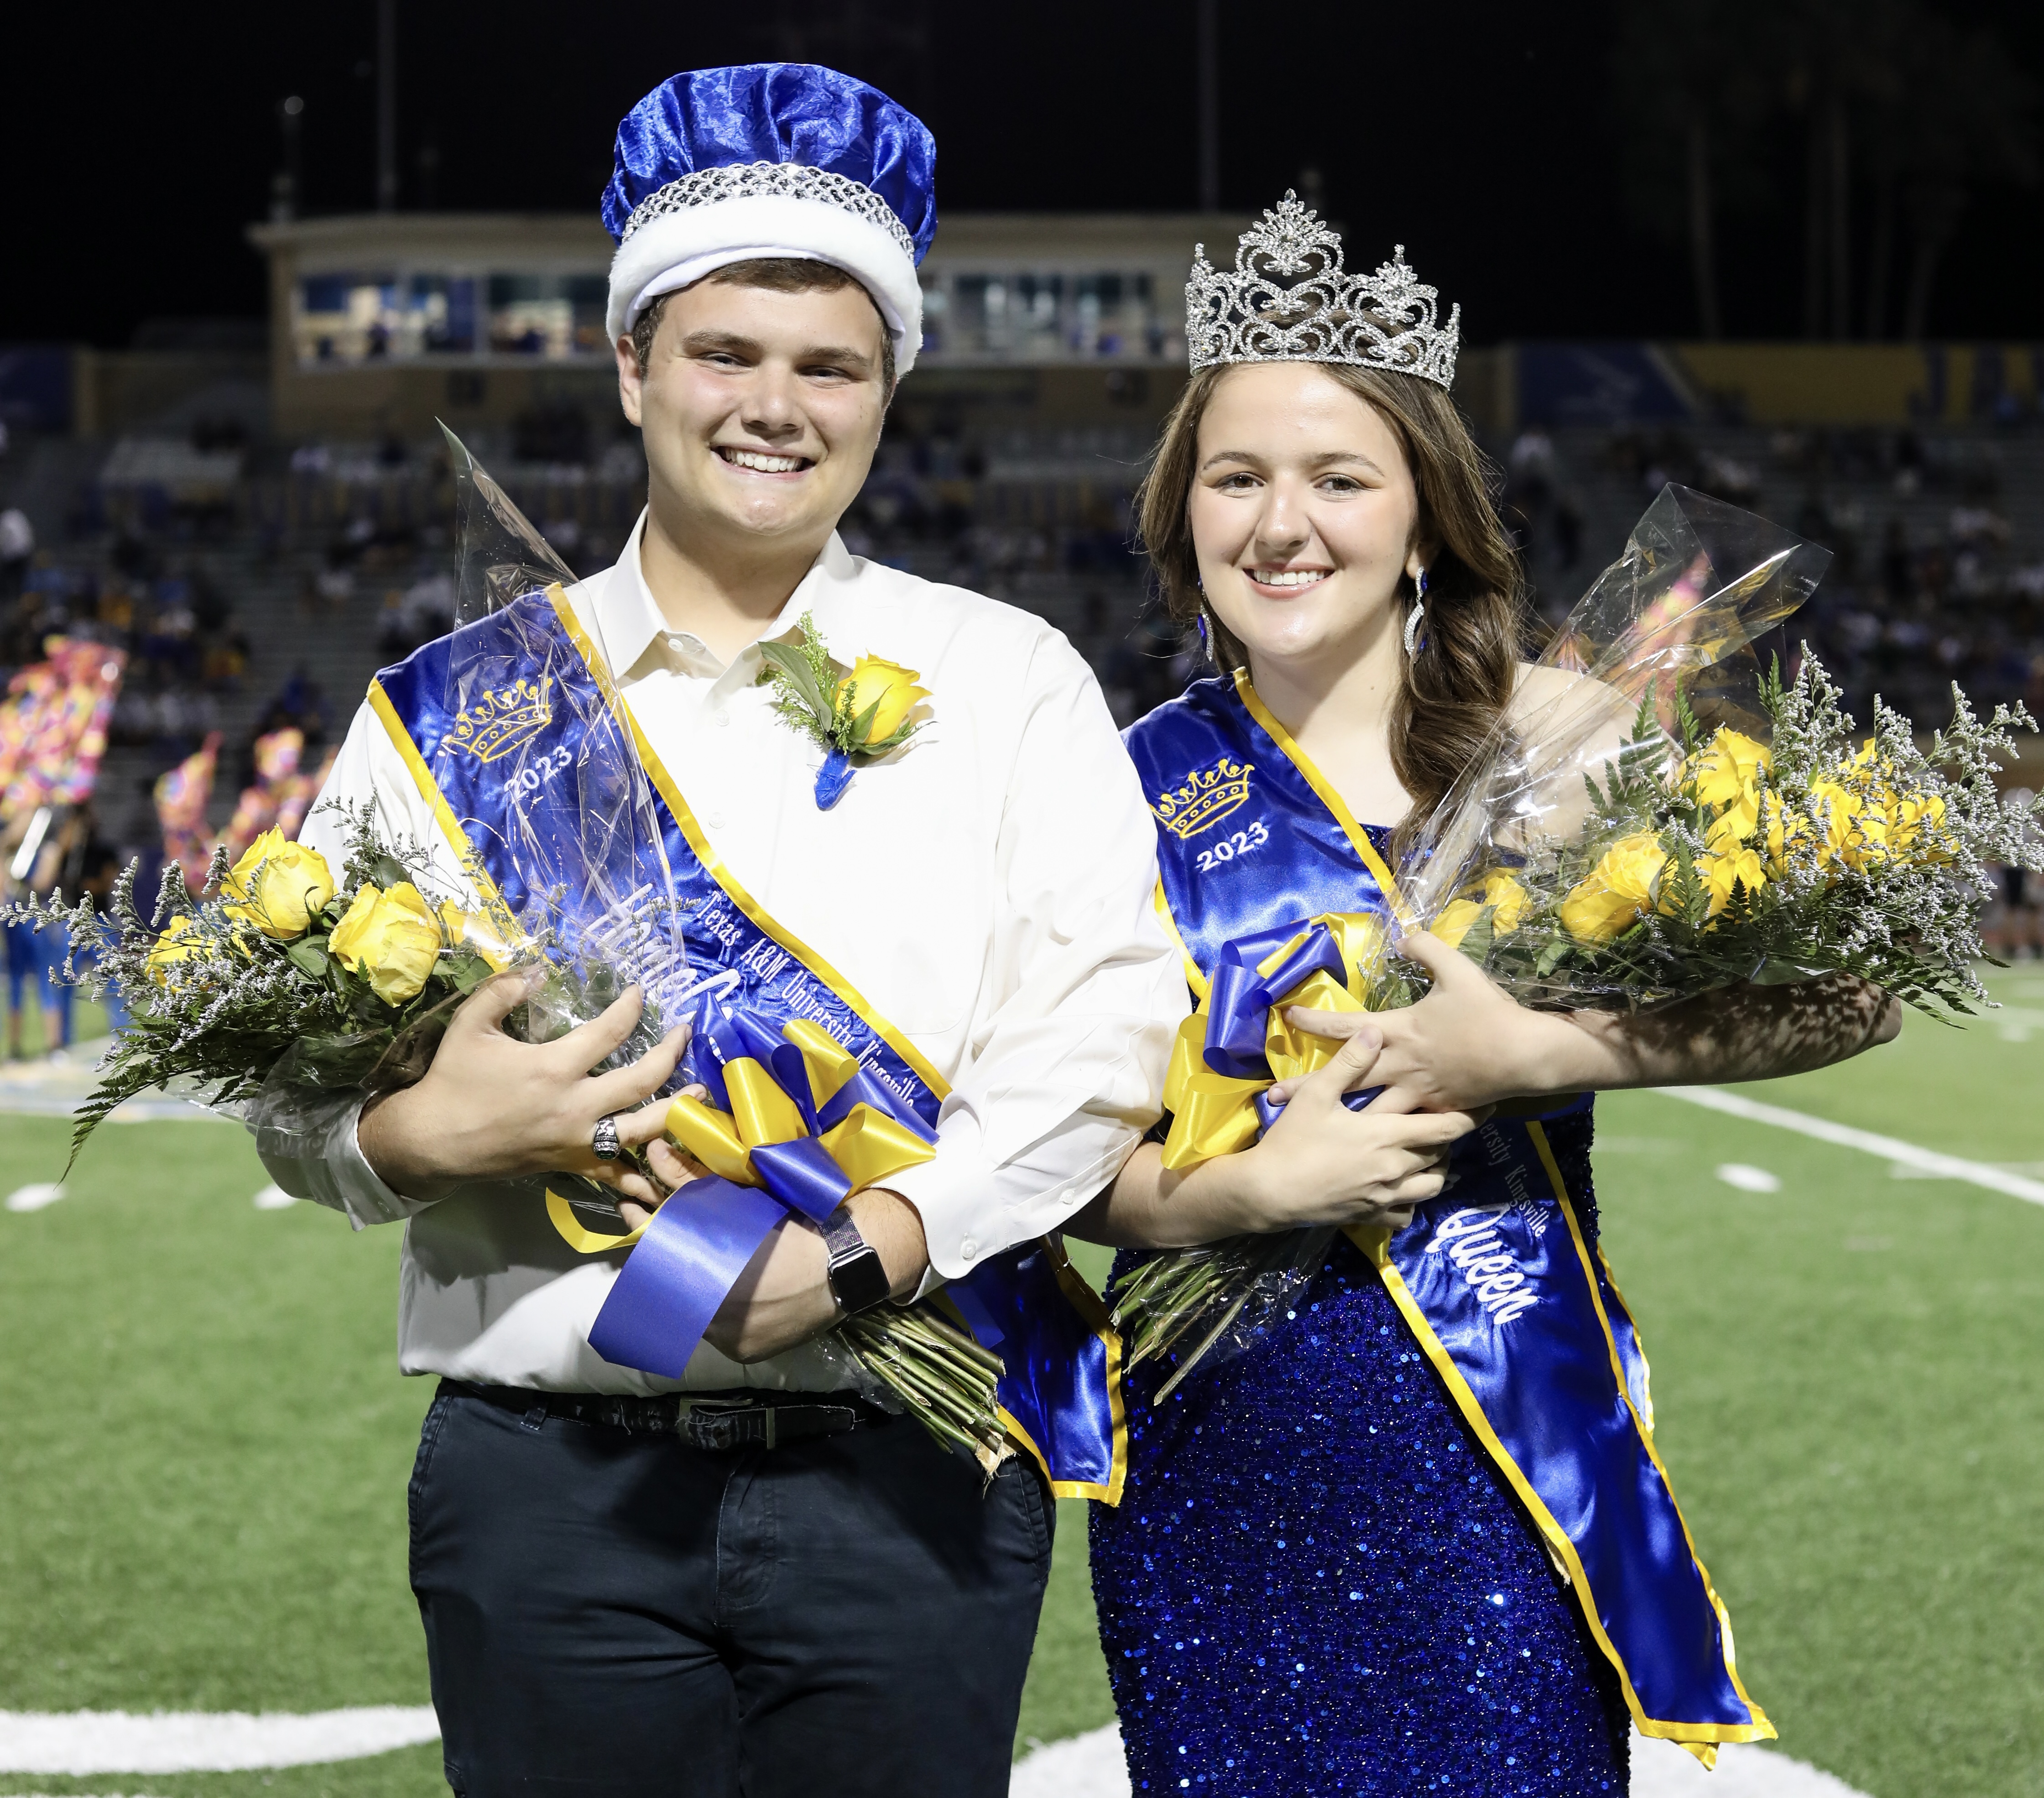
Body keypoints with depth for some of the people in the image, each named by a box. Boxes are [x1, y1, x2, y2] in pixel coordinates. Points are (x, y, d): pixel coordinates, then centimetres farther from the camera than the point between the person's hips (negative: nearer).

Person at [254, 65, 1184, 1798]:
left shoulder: (1008, 680, 7)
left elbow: (1107, 1023, -4)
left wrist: (864, 1249, -17)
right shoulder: (453, 706, 10)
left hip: (906, 1480, 0)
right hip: (549, 1484, 1)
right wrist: (422, 1135, -15)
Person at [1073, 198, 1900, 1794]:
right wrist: (1235, 1194, -16)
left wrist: (1538, 1050, -17)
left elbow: (1852, 986, -9)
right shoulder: (1138, 790, 3)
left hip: (1518, 1446, -1)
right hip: (1222, 1464, 1)